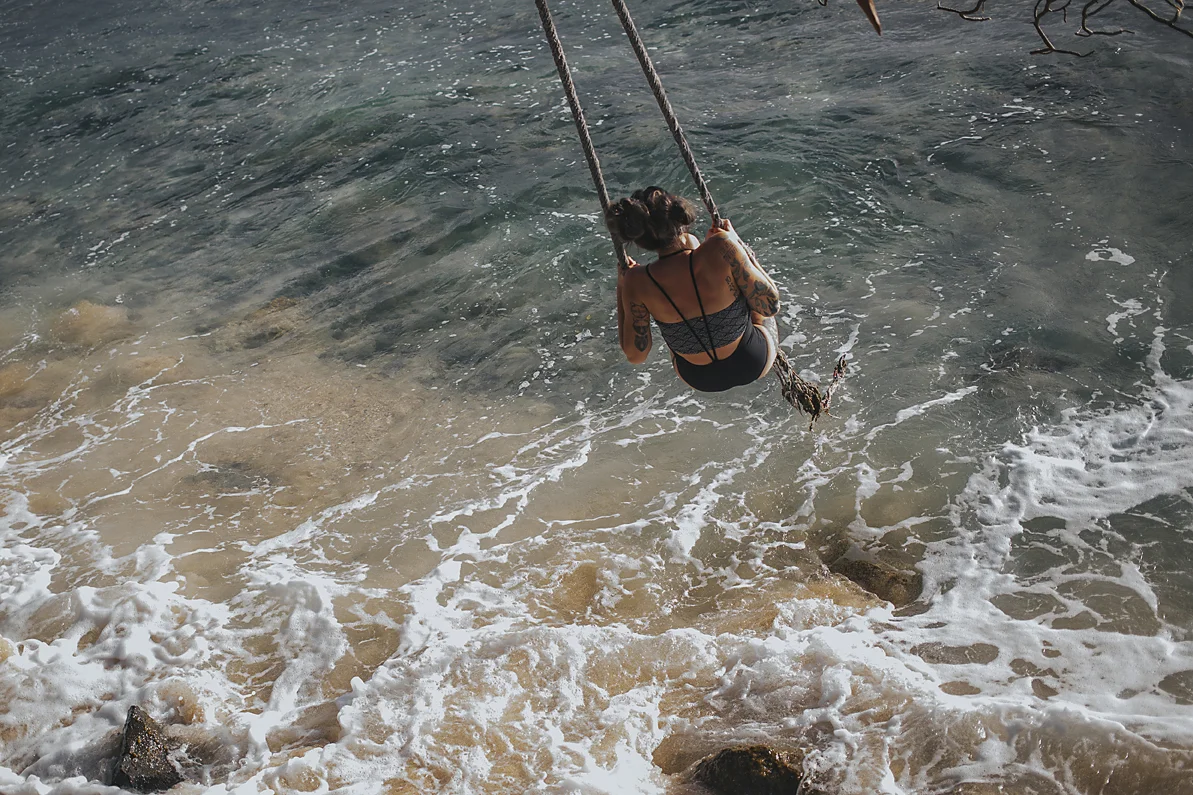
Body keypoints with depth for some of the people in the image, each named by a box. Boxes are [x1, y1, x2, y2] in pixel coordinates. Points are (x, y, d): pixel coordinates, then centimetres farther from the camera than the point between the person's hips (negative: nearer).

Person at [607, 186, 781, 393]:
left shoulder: (638, 282, -23)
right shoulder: (721, 247, -30)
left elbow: (635, 355, -10)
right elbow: (770, 306, -17)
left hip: (699, 380, 2)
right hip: (754, 364, -2)